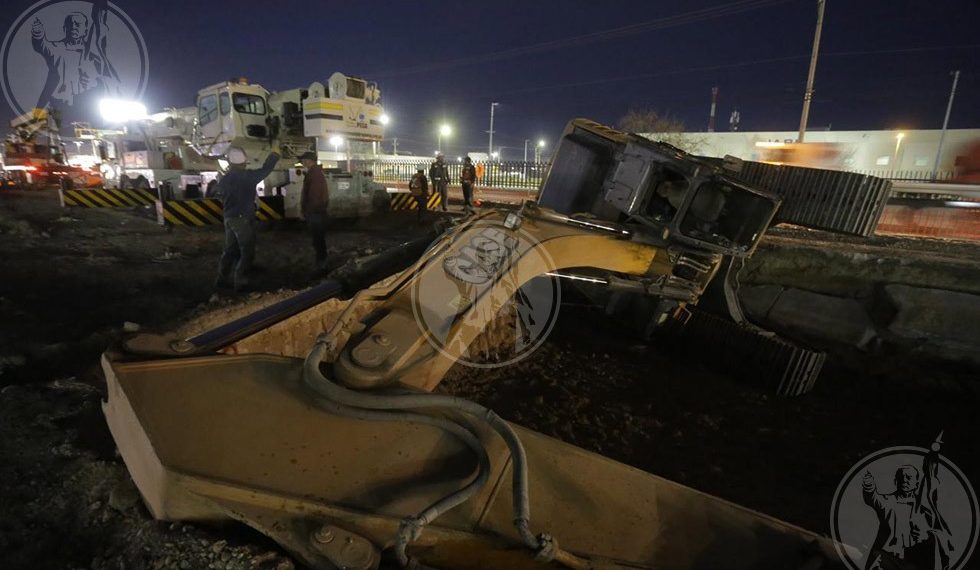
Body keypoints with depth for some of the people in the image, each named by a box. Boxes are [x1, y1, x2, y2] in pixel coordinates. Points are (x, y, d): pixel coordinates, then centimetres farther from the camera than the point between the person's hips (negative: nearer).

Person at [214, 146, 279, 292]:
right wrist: (274, 154, 14)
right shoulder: (248, 176, -14)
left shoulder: (225, 179, 1)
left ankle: (222, 279, 20)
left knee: (230, 250, 17)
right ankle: (240, 282, 1)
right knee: (246, 252, 2)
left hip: (229, 219, 6)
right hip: (243, 220, -6)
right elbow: (265, 169, -2)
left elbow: (217, 191, 17)